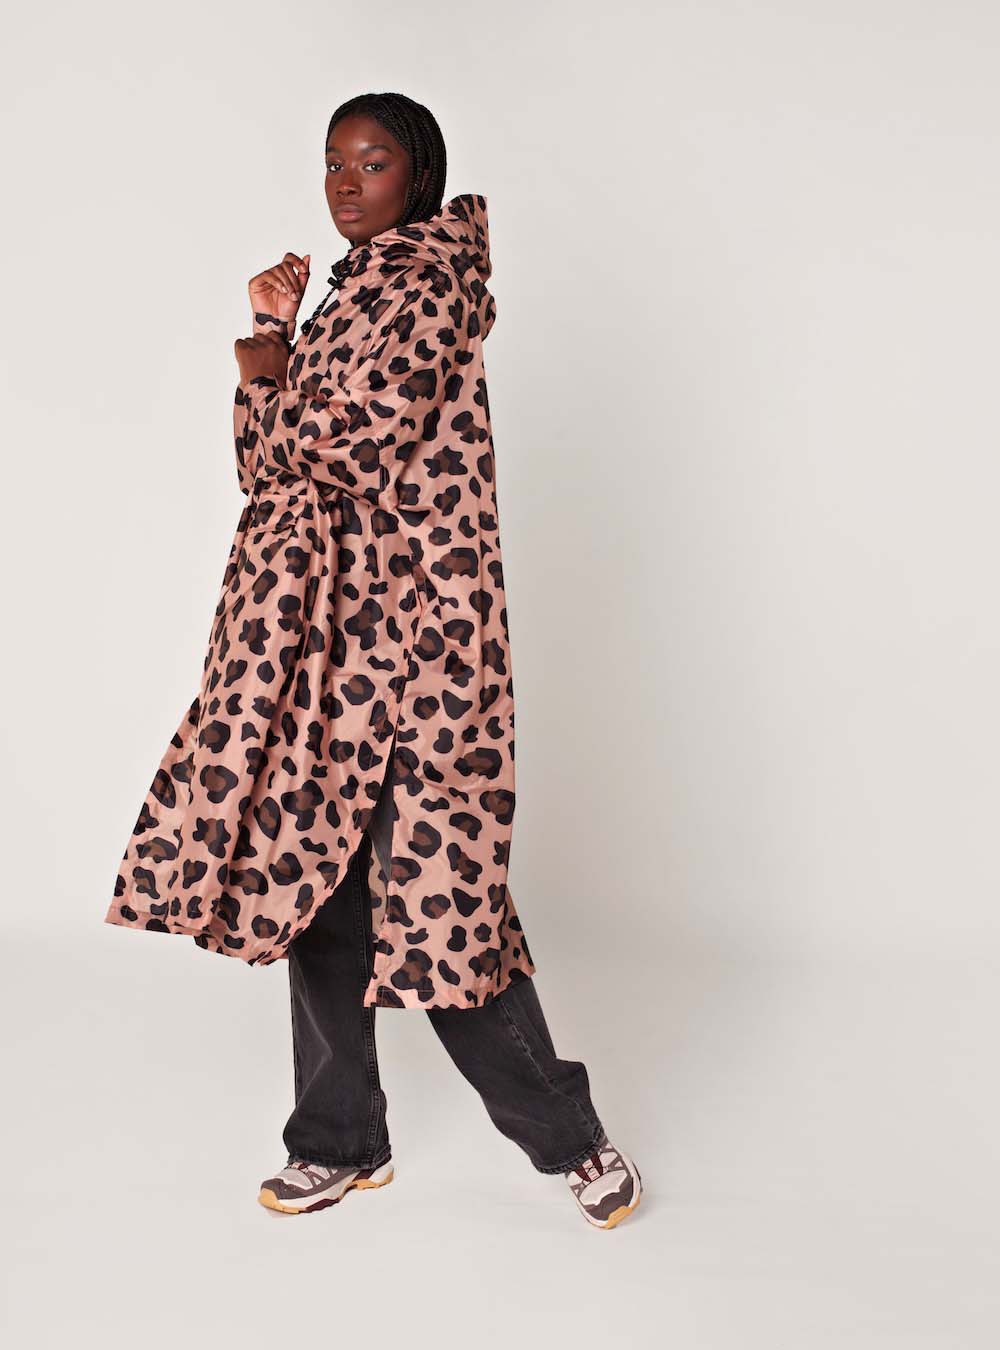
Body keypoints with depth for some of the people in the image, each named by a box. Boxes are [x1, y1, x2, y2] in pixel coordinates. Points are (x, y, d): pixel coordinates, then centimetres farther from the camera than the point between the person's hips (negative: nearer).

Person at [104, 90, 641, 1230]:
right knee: (315, 871, 10)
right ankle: (342, 1143, 24)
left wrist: (265, 371, 1)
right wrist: (275, 335, 6)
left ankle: (567, 1135, 13)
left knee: (431, 881, -7)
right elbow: (267, 461, 17)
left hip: (407, 625, -9)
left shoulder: (431, 277, -7)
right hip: (323, 622, 9)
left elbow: (348, 441, -18)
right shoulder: (355, 287, 21)